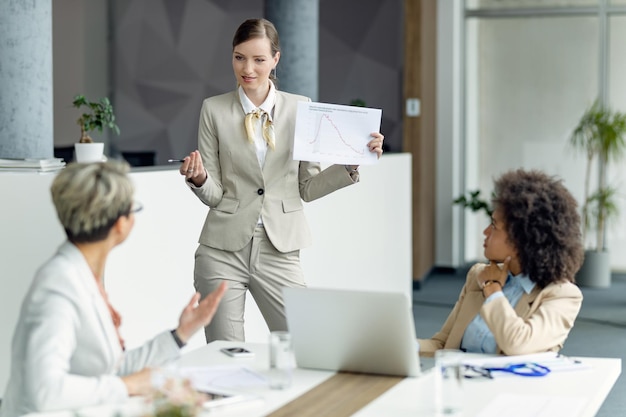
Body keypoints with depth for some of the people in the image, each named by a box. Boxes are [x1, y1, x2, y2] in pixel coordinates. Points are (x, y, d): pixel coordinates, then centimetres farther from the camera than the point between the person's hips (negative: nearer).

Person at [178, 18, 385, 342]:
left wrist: (351, 164, -8)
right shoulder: (214, 109, 2)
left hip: (279, 251, 0)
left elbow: (308, 188, 6)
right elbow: (214, 194, 2)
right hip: (223, 250, 0)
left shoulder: (300, 108, 3)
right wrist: (199, 179, -19)